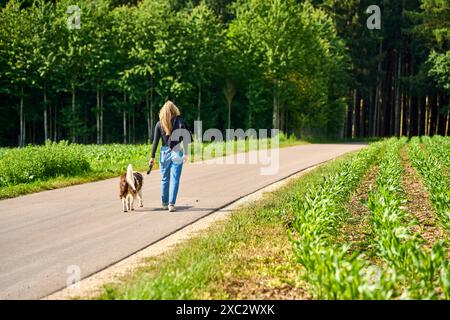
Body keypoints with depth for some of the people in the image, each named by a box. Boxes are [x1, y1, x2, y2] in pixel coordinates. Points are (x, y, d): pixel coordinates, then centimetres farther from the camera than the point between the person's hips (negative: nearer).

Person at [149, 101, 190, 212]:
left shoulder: (159, 124, 2)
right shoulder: (179, 121, -2)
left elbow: (155, 141, 1)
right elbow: (184, 138, -9)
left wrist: (152, 157, 5)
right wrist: (185, 154, -8)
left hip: (164, 153, 2)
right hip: (176, 153, -2)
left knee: (164, 179, 13)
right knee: (174, 179, -1)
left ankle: (165, 203, 20)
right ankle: (171, 204, -8)